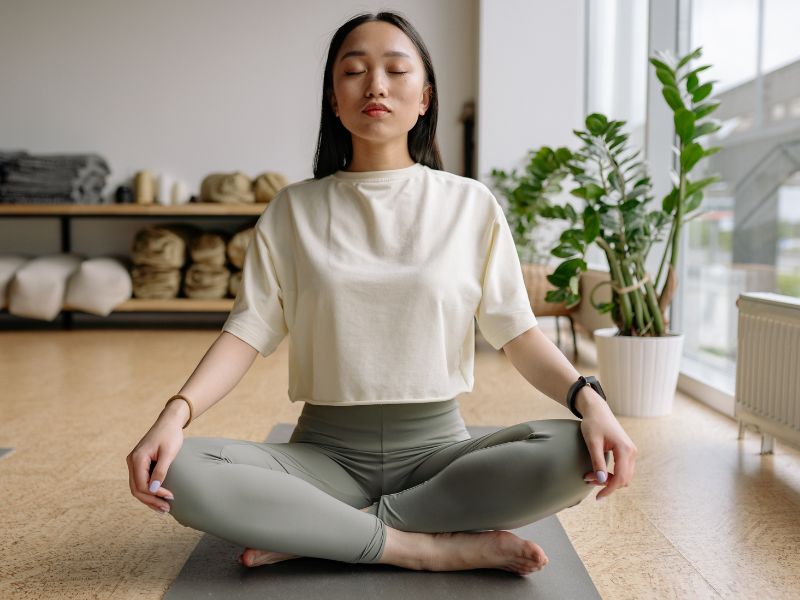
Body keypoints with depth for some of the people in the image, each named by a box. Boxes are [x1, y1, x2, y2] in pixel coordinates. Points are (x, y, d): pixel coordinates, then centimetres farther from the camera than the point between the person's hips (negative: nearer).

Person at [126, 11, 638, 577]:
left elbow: (518, 330, -2)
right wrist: (176, 413, -20)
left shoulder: (471, 204, 3)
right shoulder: (293, 210, 5)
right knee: (183, 473, -27)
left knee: (572, 453, -29)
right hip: (326, 452, 0)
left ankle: (314, 533, -19)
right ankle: (432, 547, -21)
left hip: (437, 447, 1)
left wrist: (589, 398, -21)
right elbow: (250, 329, -3)